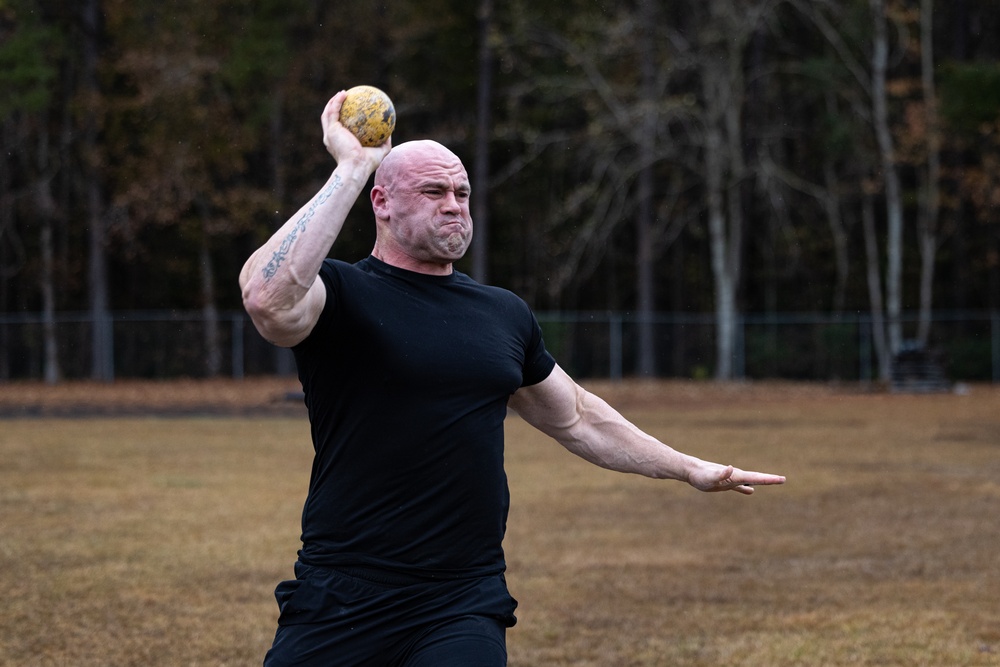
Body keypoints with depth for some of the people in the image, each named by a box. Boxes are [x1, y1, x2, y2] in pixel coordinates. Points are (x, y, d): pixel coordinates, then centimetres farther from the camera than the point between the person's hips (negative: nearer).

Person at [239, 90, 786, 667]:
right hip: (342, 599, -3)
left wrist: (688, 468, 31)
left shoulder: (506, 315, 14)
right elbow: (268, 301, -27)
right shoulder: (339, 293, -3)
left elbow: (575, 417, 29)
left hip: (465, 607, 4)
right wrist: (349, 170, -21)